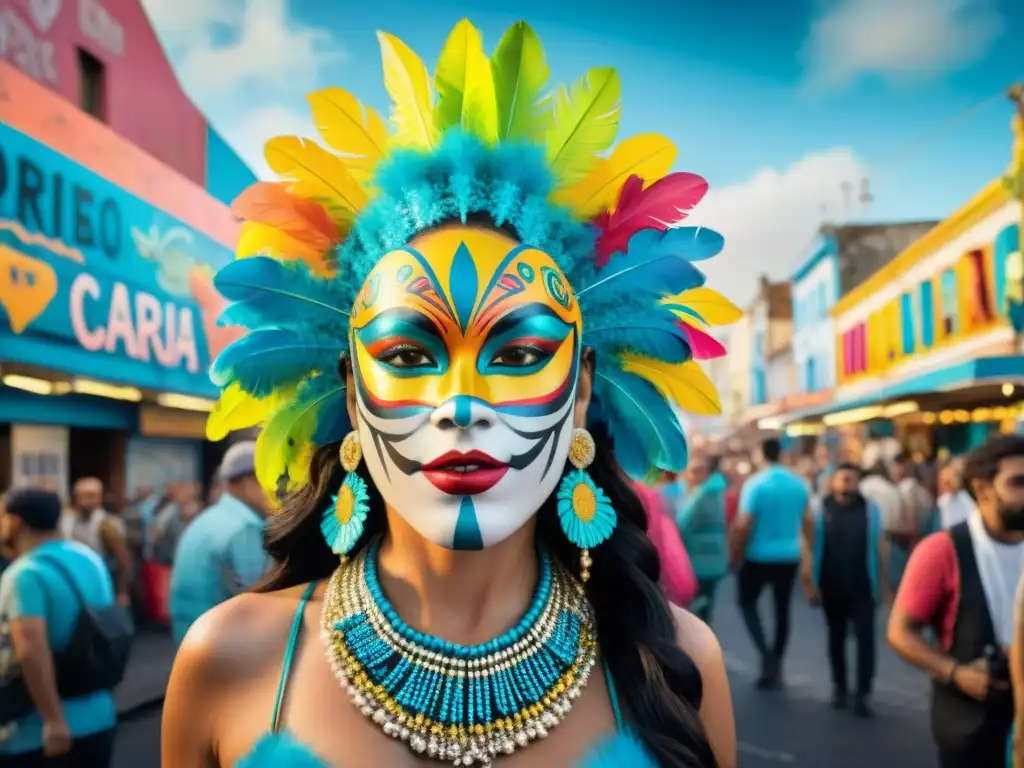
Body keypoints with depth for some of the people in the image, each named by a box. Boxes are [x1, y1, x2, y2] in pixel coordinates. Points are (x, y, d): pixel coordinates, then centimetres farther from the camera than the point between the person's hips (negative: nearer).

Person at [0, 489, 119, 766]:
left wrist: (53, 720, -28)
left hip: (33, 735, -7)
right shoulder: (91, 559, 7)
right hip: (98, 721, 7)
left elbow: (30, 648, -30)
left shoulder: (25, 574, -17)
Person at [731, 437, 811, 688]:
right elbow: (806, 521, 10)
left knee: (747, 603, 13)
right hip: (789, 557, 4)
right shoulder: (800, 485, 0)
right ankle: (776, 665, 19)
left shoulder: (755, 484, -15)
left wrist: (736, 555, -5)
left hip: (759, 556, -4)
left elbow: (742, 525, -17)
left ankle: (766, 652, -6)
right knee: (782, 609, 13)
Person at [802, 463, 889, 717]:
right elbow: (810, 547, -3)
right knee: (836, 638, 13)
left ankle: (862, 694, 0)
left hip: (862, 587, 0)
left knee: (865, 637, -5)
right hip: (831, 587, 0)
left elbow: (879, 546, 1)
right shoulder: (820, 509, -5)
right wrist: (810, 584, -6)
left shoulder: (869, 508, -2)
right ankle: (840, 688, 27)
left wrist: (882, 582, 0)